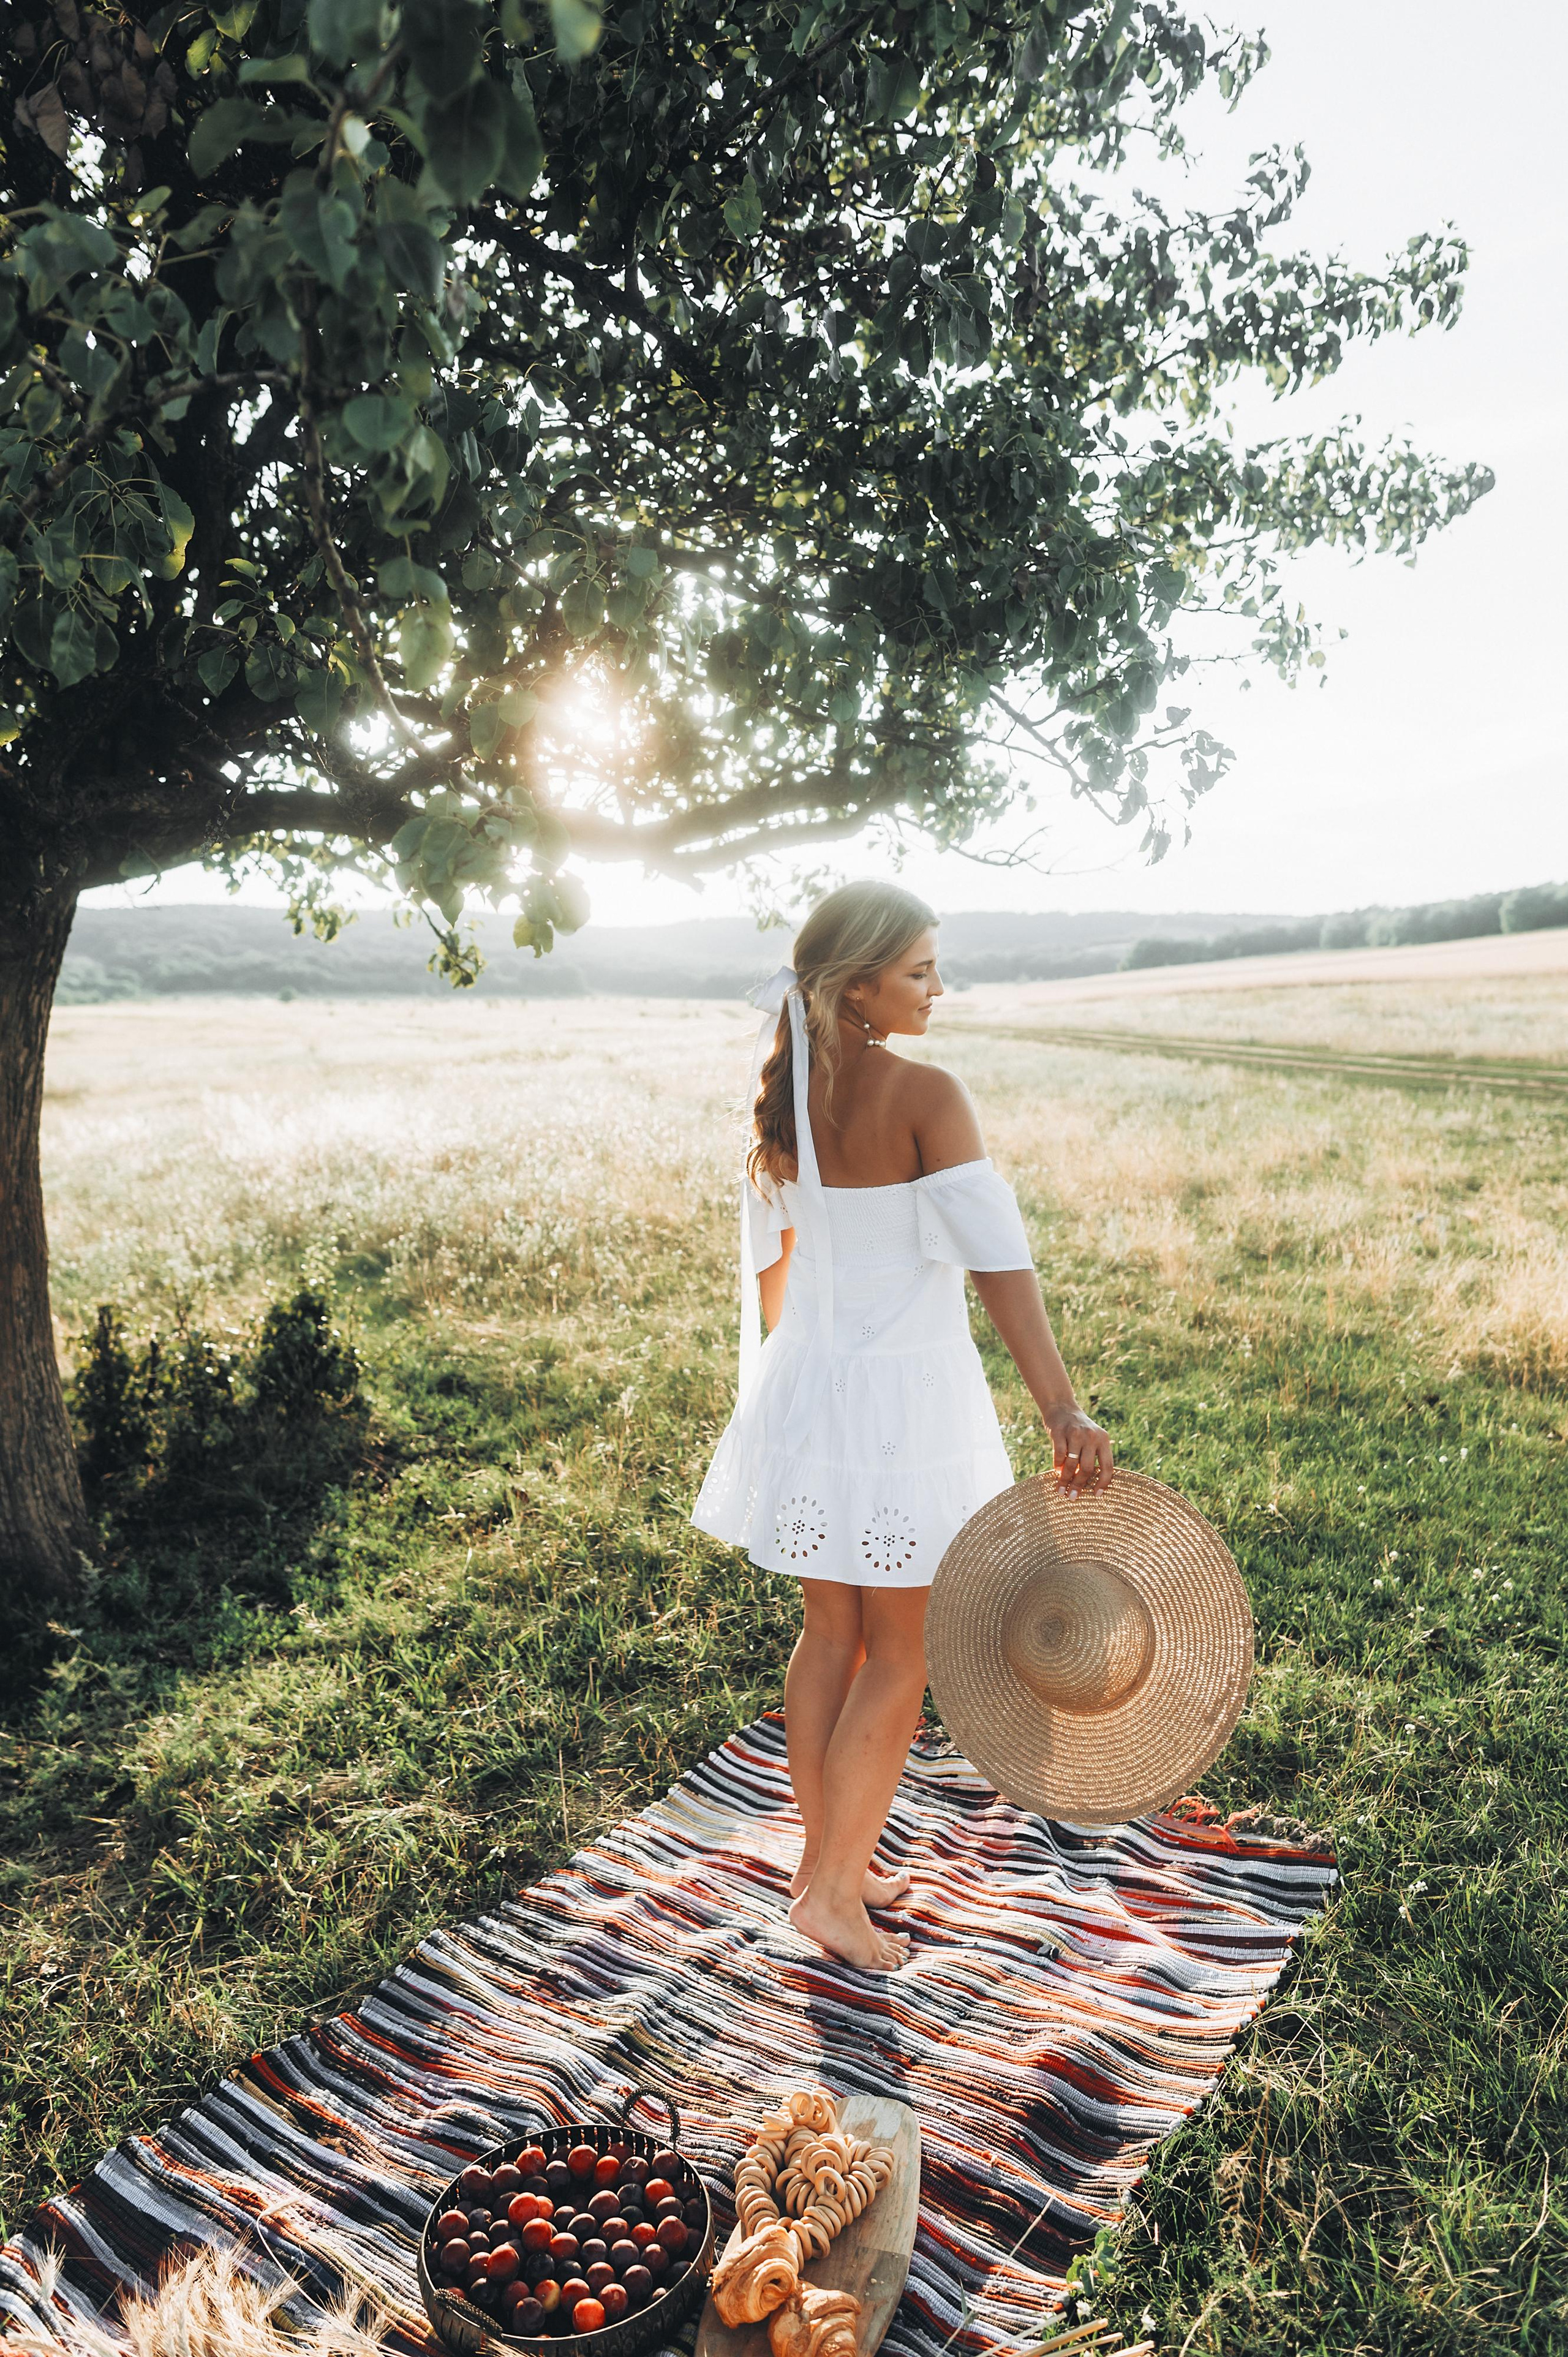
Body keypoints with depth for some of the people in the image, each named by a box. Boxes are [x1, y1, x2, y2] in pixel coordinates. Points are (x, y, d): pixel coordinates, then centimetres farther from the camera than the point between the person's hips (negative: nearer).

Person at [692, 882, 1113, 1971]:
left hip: (806, 1386, 7)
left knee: (833, 1633, 18)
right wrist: (1063, 1409, -32)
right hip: (904, 1397, -7)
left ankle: (826, 1858, 31)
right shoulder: (926, 1096, -18)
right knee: (901, 1658, 9)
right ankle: (833, 1890, 17)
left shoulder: (783, 1092, 2)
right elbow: (998, 1255, -28)